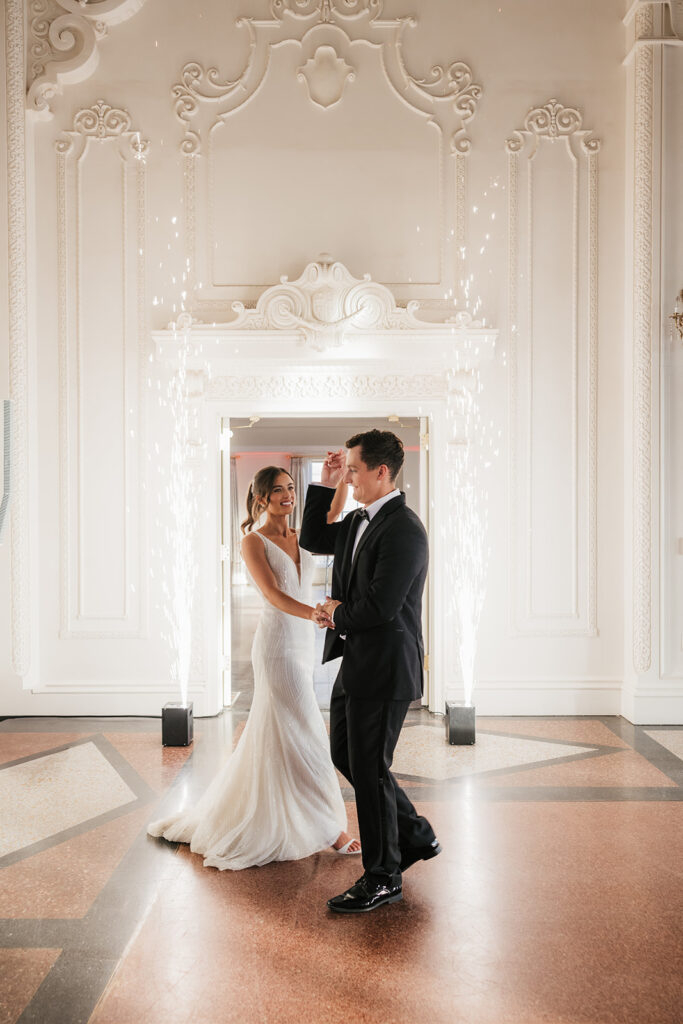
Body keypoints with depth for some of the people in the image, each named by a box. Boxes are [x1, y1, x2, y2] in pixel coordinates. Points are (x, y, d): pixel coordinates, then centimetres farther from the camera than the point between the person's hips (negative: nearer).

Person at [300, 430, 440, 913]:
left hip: (383, 669, -10)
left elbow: (380, 606, -26)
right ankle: (415, 836, 34)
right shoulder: (360, 520, 10)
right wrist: (326, 485, 9)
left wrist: (336, 614, -7)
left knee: (369, 769, 1)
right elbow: (313, 541, 21)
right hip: (354, 662, 10)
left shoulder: (404, 530, -21)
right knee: (345, 756, 19)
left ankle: (383, 878, 18)